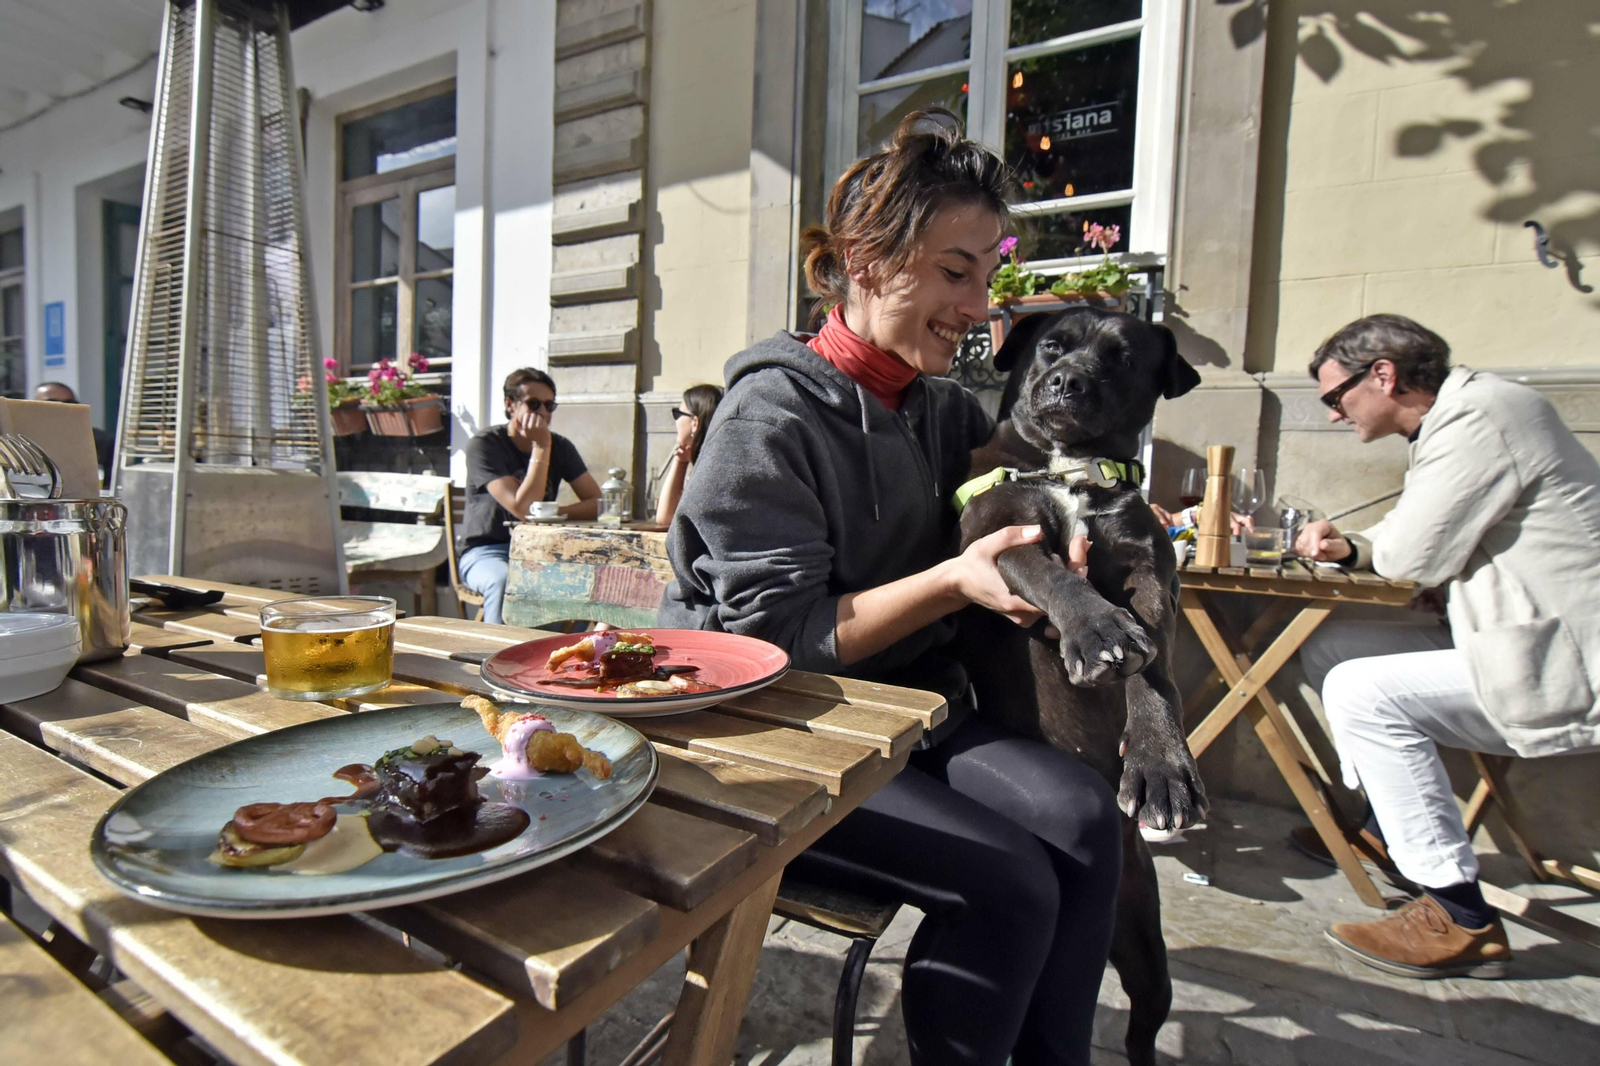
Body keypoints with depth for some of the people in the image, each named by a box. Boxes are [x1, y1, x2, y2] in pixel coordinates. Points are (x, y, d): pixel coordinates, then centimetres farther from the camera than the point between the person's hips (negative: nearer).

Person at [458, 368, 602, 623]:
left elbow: (596, 502, -1)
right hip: (486, 552, -3)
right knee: (505, 580, -37)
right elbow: (522, 508, -21)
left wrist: (554, 513, -18)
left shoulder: (560, 446, 5)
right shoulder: (484, 445, -10)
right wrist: (541, 446, -20)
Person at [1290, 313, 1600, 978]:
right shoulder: (1456, 416, 12)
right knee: (1328, 649, 7)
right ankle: (1388, 827, 19)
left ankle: (1461, 919, -11)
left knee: (1363, 690, -23)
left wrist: (1372, 545, 0)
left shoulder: (1480, 417, -20)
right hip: (1538, 646, 10)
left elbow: (1412, 557, -22)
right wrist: (1350, 548, 0)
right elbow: (1425, 550, 17)